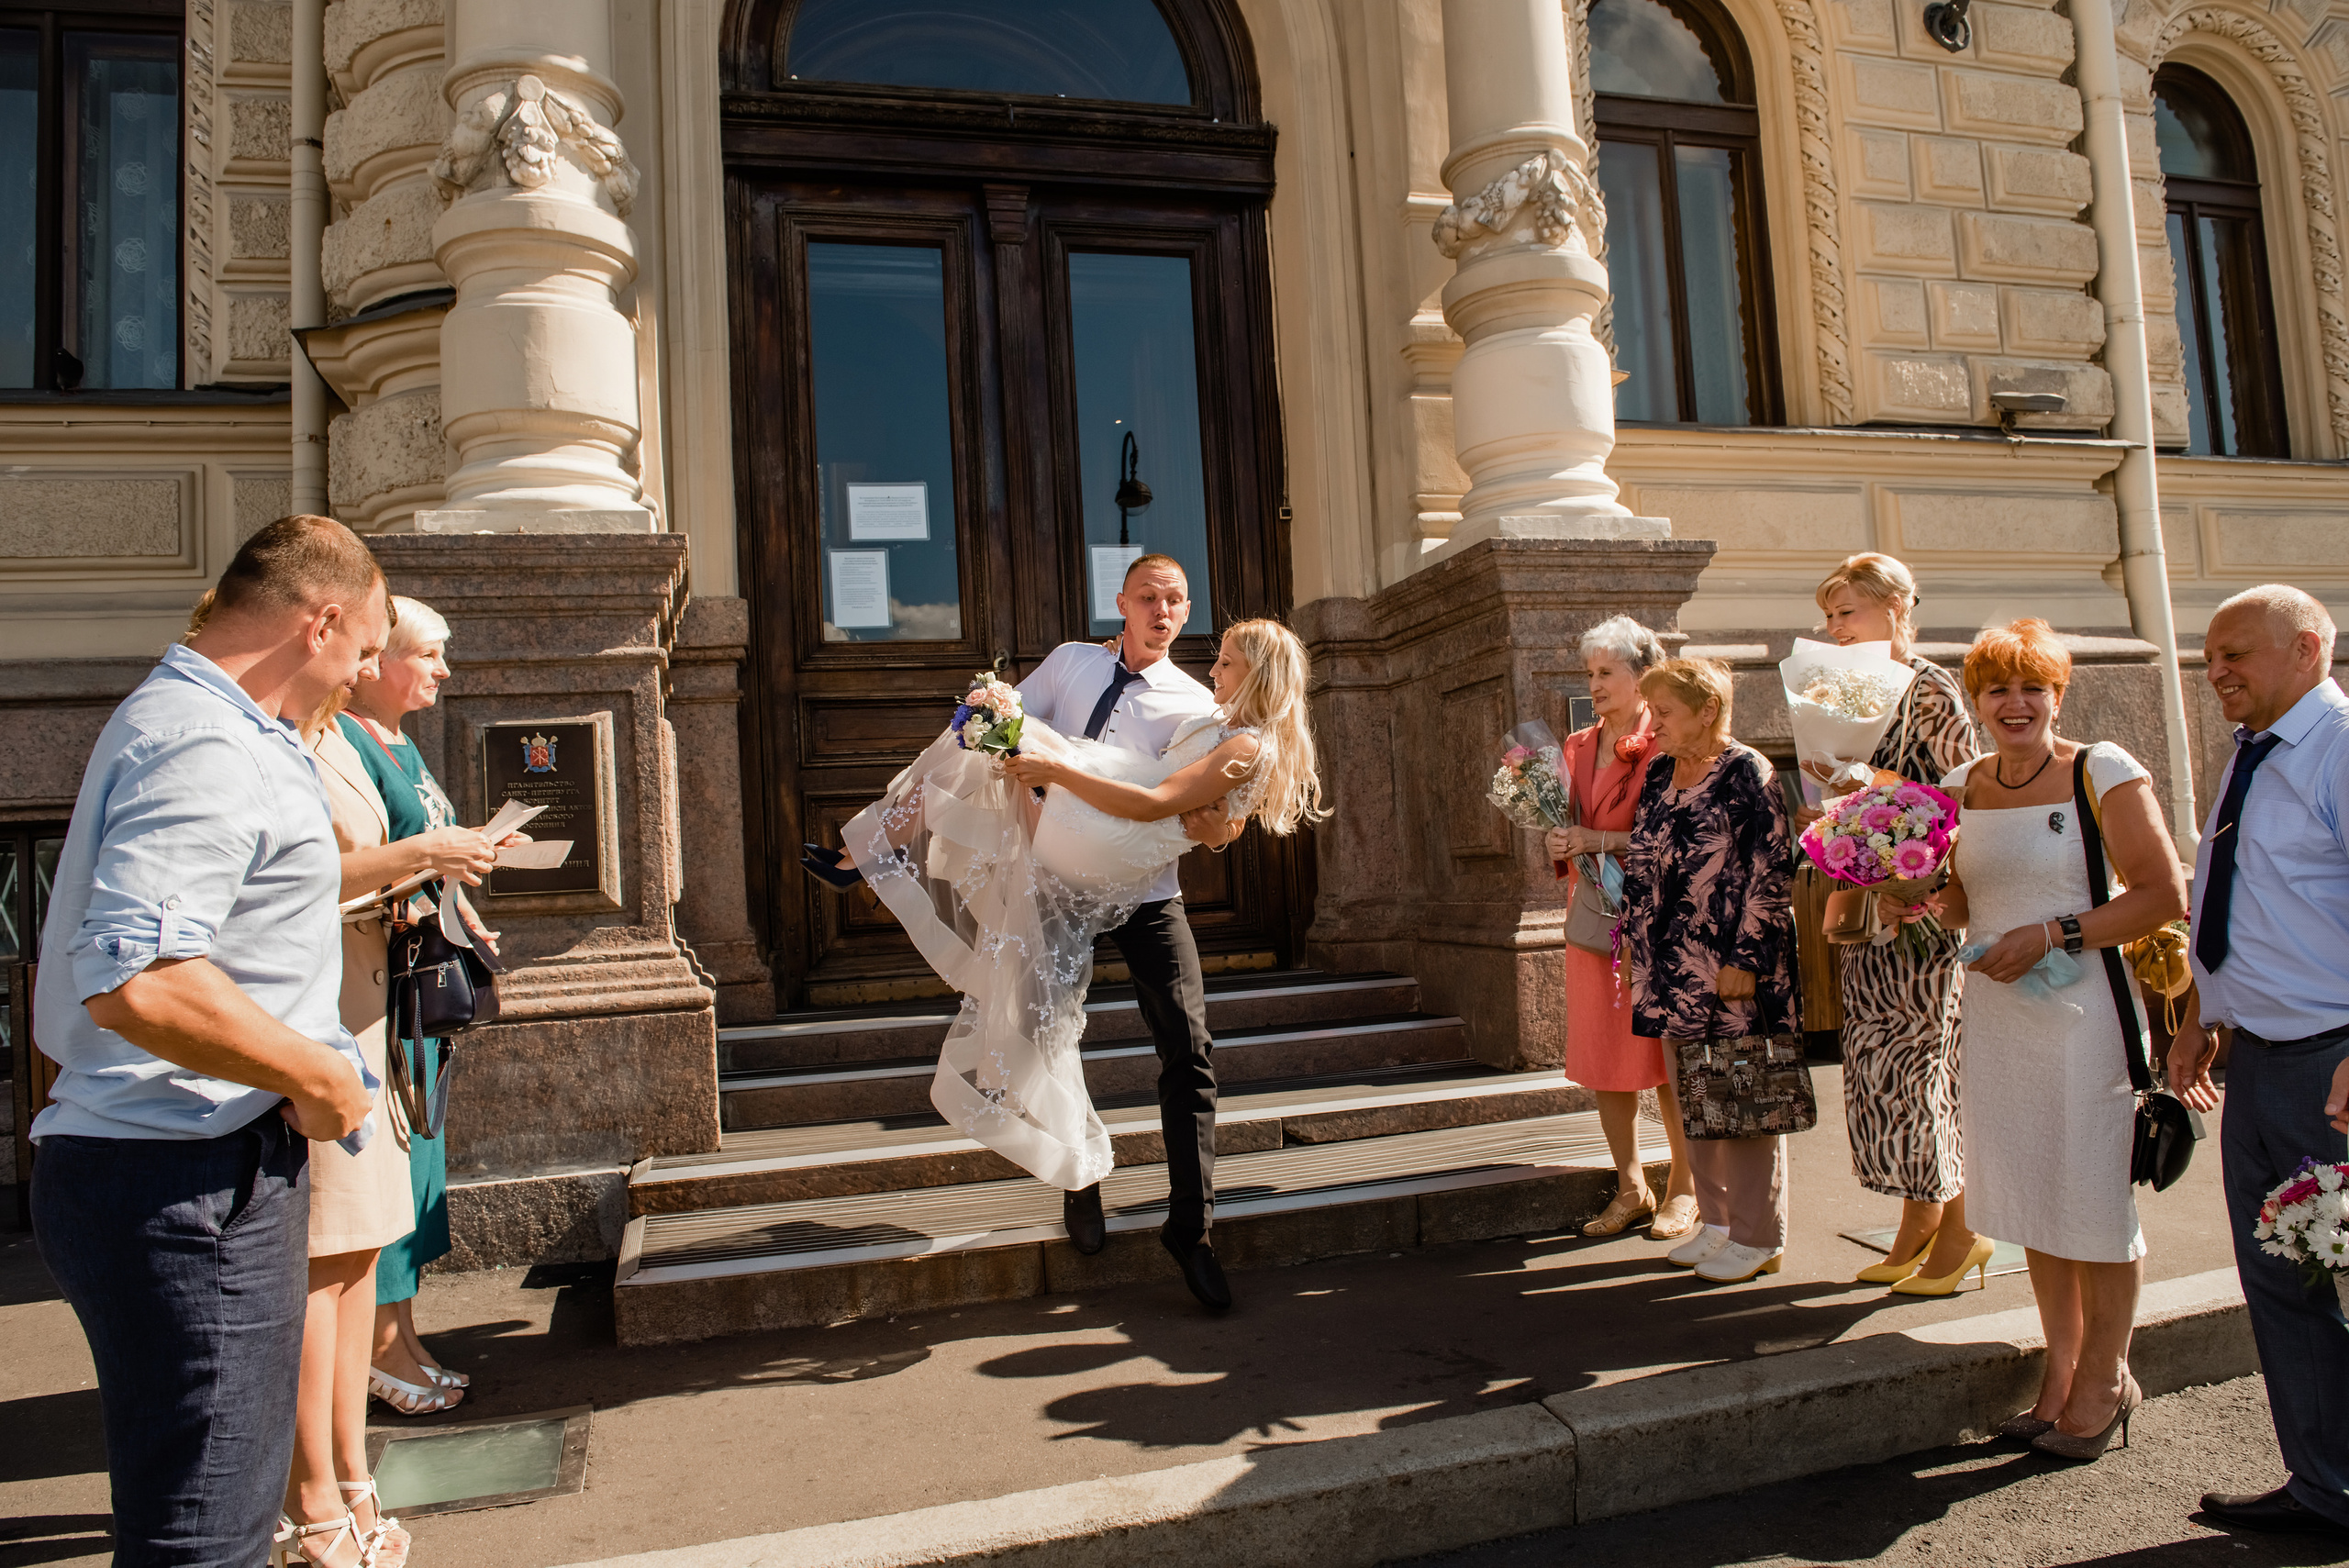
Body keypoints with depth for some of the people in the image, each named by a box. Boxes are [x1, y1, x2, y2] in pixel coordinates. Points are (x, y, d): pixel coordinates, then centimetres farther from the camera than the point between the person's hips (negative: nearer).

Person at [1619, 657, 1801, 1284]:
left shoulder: (1747, 773, -9)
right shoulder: (1658, 778, 12)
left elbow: (1771, 873, -13)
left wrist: (1744, 959, -17)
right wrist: (1634, 939, 14)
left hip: (1732, 974, -7)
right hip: (1672, 973, 7)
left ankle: (1757, 1237, 13)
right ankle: (1716, 1221, 26)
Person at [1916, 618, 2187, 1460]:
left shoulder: (2103, 771, -7)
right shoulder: (1961, 788, 9)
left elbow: (2164, 894, -11)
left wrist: (2052, 935, -18)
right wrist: (1920, 904, -2)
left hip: (2084, 1012, -5)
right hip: (1996, 1013, 5)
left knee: (2096, 1198, 4)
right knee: (2033, 1197, 13)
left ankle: (2105, 1378, 21)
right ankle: (2061, 1368, 27)